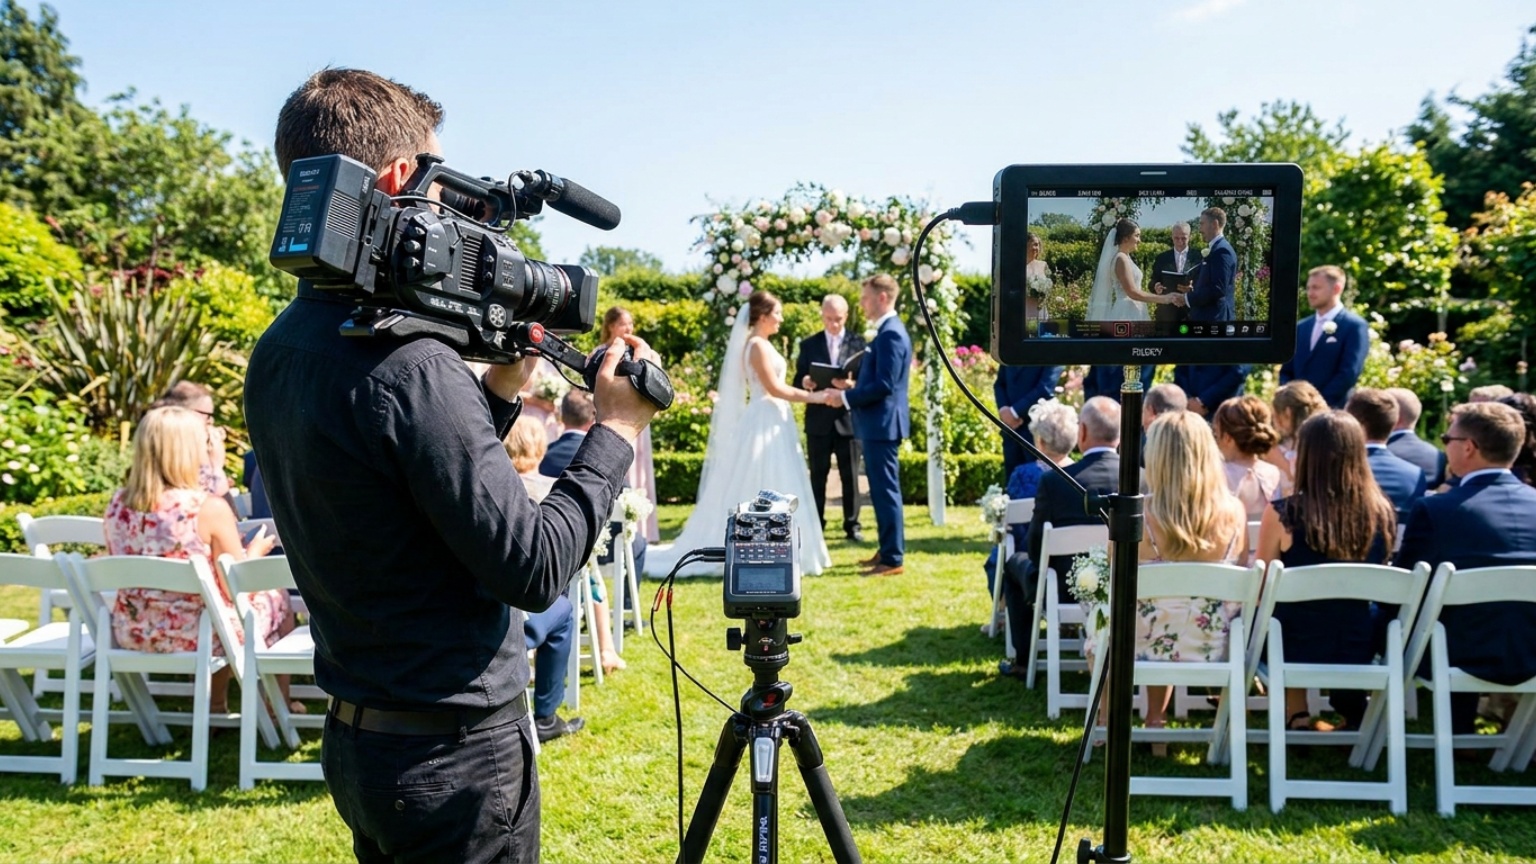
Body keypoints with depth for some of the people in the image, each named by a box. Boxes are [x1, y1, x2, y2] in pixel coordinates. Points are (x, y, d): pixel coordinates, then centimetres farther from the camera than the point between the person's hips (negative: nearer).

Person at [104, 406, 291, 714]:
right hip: (195, 636, -6)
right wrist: (255, 552, 6)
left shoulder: (117, 504, -3)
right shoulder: (209, 507, -20)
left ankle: (216, 705, 42)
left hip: (132, 635, 6)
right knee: (276, 598, 20)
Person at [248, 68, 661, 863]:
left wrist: (502, 386, 5)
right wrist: (616, 432, -12)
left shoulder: (277, 353, 3)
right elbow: (534, 570, -22)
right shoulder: (407, 367, -26)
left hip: (355, 735, 9)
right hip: (455, 752, -9)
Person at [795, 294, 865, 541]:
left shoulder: (858, 343, 4)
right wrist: (805, 382, -17)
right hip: (818, 419, 1)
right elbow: (798, 378, 6)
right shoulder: (809, 344, 7)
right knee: (818, 475, 8)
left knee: (850, 475, 5)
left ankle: (852, 524, 14)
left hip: (848, 418, -1)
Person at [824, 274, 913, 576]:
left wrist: (846, 397, -17)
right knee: (882, 490, 16)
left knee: (886, 490, -6)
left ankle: (892, 559, 0)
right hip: (878, 424, 11)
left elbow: (884, 385, -23)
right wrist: (853, 387, 10)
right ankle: (888, 550, 25)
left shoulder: (891, 333, -16)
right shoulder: (888, 331, 16)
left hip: (882, 424, -11)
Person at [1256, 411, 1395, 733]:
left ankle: (1296, 714, 28)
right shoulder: (1383, 513, -8)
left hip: (1295, 647, -4)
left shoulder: (1284, 513, -18)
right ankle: (1353, 708, 36)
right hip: (1358, 650, 4)